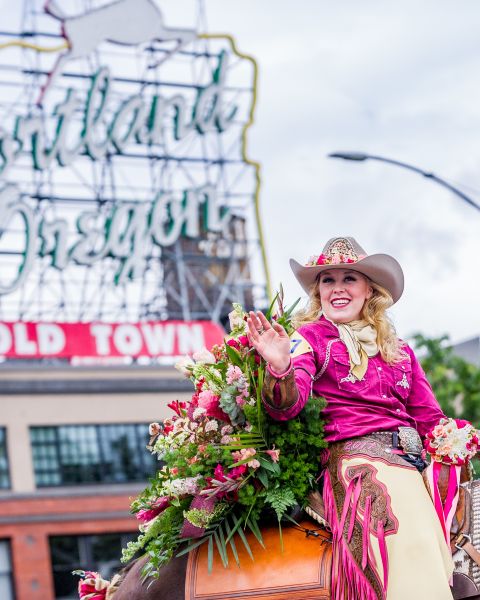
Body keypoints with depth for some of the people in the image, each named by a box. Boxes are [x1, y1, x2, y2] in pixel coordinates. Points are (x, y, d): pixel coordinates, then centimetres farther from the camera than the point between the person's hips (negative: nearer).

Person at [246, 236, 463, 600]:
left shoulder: (398, 351, 23)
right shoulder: (311, 336, 8)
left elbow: (430, 418, 20)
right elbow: (287, 406, -7)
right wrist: (280, 368, -27)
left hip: (414, 459, 6)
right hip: (356, 454, -5)